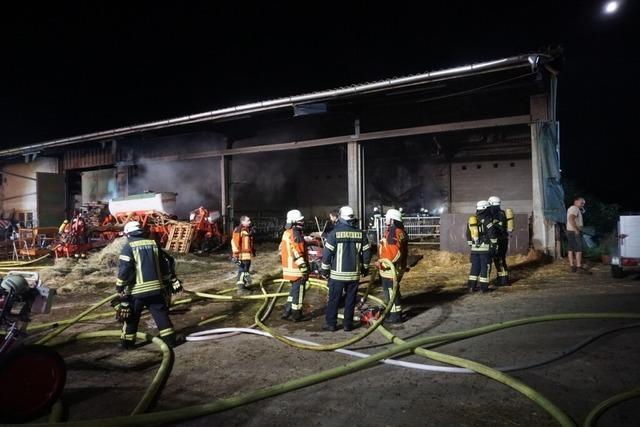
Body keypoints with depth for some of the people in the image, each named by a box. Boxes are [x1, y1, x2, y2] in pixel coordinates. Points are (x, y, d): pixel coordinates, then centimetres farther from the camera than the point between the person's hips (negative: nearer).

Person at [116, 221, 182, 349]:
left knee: (131, 316, 13)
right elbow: (167, 263, 12)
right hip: (156, 287, 4)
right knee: (161, 313, 11)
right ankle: (170, 338, 11)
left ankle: (127, 341, 20)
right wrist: (172, 281, 20)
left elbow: (124, 269, -12)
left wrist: (120, 287, -3)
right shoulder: (153, 243, 9)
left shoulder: (129, 246, -5)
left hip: (137, 289, -3)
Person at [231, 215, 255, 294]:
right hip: (242, 255, -9)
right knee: (242, 271, -5)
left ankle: (244, 285, 27)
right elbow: (234, 242, -19)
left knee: (246, 270, 16)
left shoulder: (249, 230, 15)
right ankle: (241, 288, 2)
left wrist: (253, 250, 27)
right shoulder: (238, 230, -14)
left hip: (248, 254, 9)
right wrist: (236, 254, -21)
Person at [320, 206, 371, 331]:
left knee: (333, 300, 7)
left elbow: (327, 253, -8)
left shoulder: (335, 233, -9)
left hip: (337, 274, -3)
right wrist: (365, 268, 19)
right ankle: (348, 324, 15)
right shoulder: (361, 233, 1)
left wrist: (325, 270, 3)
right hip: (354, 274, 3)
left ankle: (331, 323, 11)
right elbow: (367, 253, 6)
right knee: (350, 300, 11)